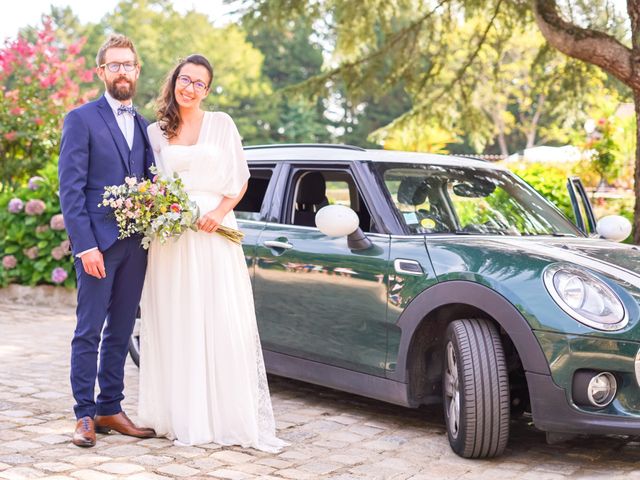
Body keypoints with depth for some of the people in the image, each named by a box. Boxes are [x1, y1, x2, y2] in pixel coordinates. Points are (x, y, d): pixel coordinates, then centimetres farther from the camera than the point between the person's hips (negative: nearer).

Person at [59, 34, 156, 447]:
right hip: (98, 242, -6)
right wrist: (85, 244, -16)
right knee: (89, 332, -1)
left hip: (136, 244, 6)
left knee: (121, 332, 11)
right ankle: (85, 415, 7)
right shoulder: (81, 119, -2)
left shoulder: (144, 126, 16)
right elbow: (70, 188, -8)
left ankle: (110, 409, 19)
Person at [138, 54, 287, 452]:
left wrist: (220, 211, -10)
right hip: (170, 237, 1)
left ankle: (234, 417, -2)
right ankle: (184, 417, 7)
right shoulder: (156, 132, 12)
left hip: (214, 234, -1)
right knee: (176, 326, 1)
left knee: (225, 325, -6)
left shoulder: (221, 124, 9)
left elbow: (241, 179, 6)